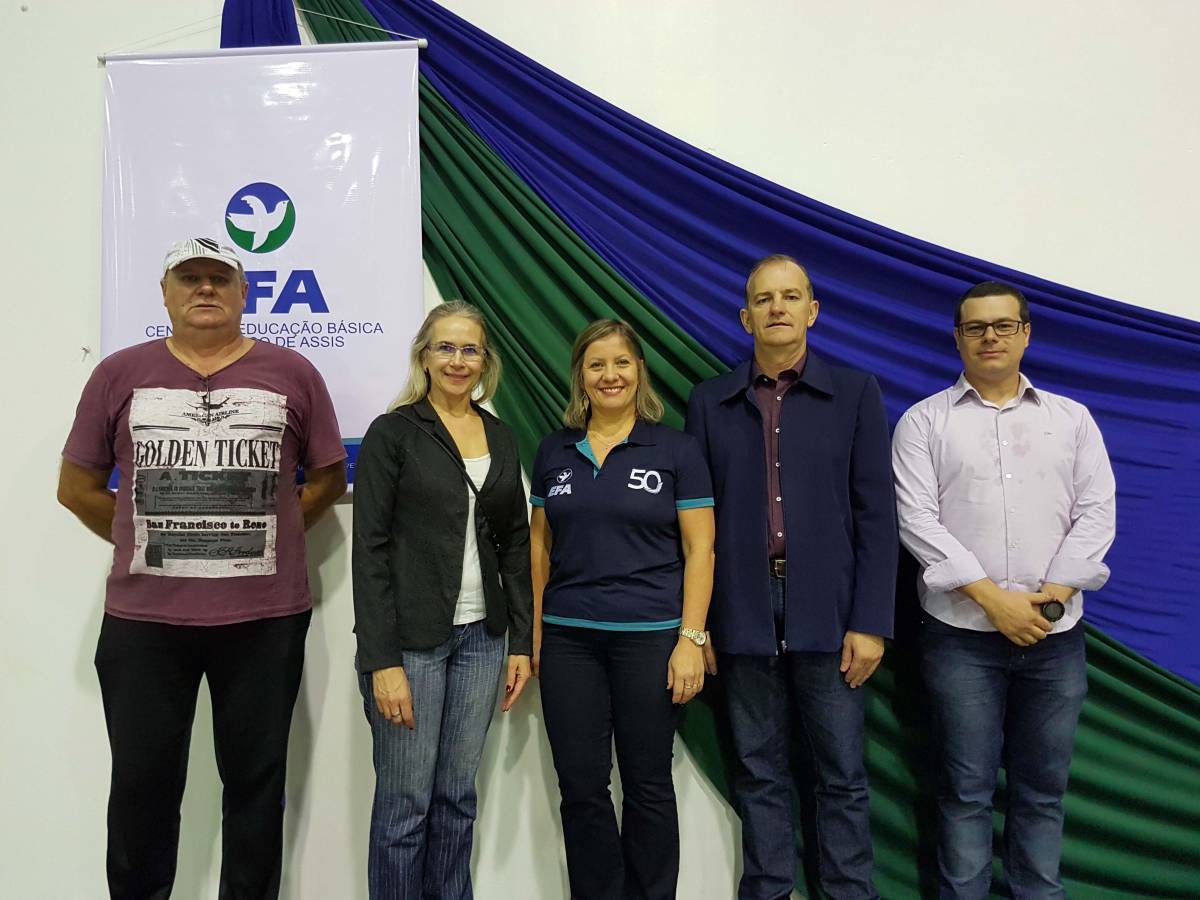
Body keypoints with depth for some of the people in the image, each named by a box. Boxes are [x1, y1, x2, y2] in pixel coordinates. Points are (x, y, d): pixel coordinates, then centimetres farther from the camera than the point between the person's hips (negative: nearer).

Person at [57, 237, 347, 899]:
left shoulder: (292, 374, 3)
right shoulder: (120, 374, 5)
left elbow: (328, 478, 10)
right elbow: (78, 486, 11)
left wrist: (264, 538, 4)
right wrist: (147, 542, 5)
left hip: (266, 616, 0)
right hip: (142, 620, 1)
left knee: (256, 780, 11)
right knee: (143, 783, 12)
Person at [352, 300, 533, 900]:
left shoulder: (500, 438, 9)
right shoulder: (394, 433, -6)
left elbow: (515, 545, 11)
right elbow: (369, 550, -10)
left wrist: (521, 641, 6)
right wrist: (382, 660, -15)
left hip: (480, 637, 5)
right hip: (410, 638, -5)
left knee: (457, 797, 14)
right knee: (405, 804, 4)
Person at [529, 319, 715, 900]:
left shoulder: (674, 450, -2)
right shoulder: (554, 451, 8)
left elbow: (699, 549, -3)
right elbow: (540, 546, 11)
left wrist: (691, 638, -10)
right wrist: (533, 632, 7)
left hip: (649, 635, -3)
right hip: (567, 637, 3)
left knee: (647, 785, 9)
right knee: (580, 787, 8)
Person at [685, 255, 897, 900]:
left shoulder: (854, 393, 4)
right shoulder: (710, 402, 8)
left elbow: (875, 515, 0)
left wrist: (870, 621, -6)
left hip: (828, 613, -1)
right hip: (744, 616, 2)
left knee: (841, 775, 7)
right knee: (759, 774, 11)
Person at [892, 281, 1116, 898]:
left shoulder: (1072, 418, 11)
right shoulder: (924, 421, 2)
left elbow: (1096, 511, 3)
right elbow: (917, 518, -7)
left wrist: (1051, 596, -9)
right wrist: (993, 598, -13)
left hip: (1055, 633, 3)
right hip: (961, 632, -2)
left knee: (1043, 788, 11)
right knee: (966, 788, 5)